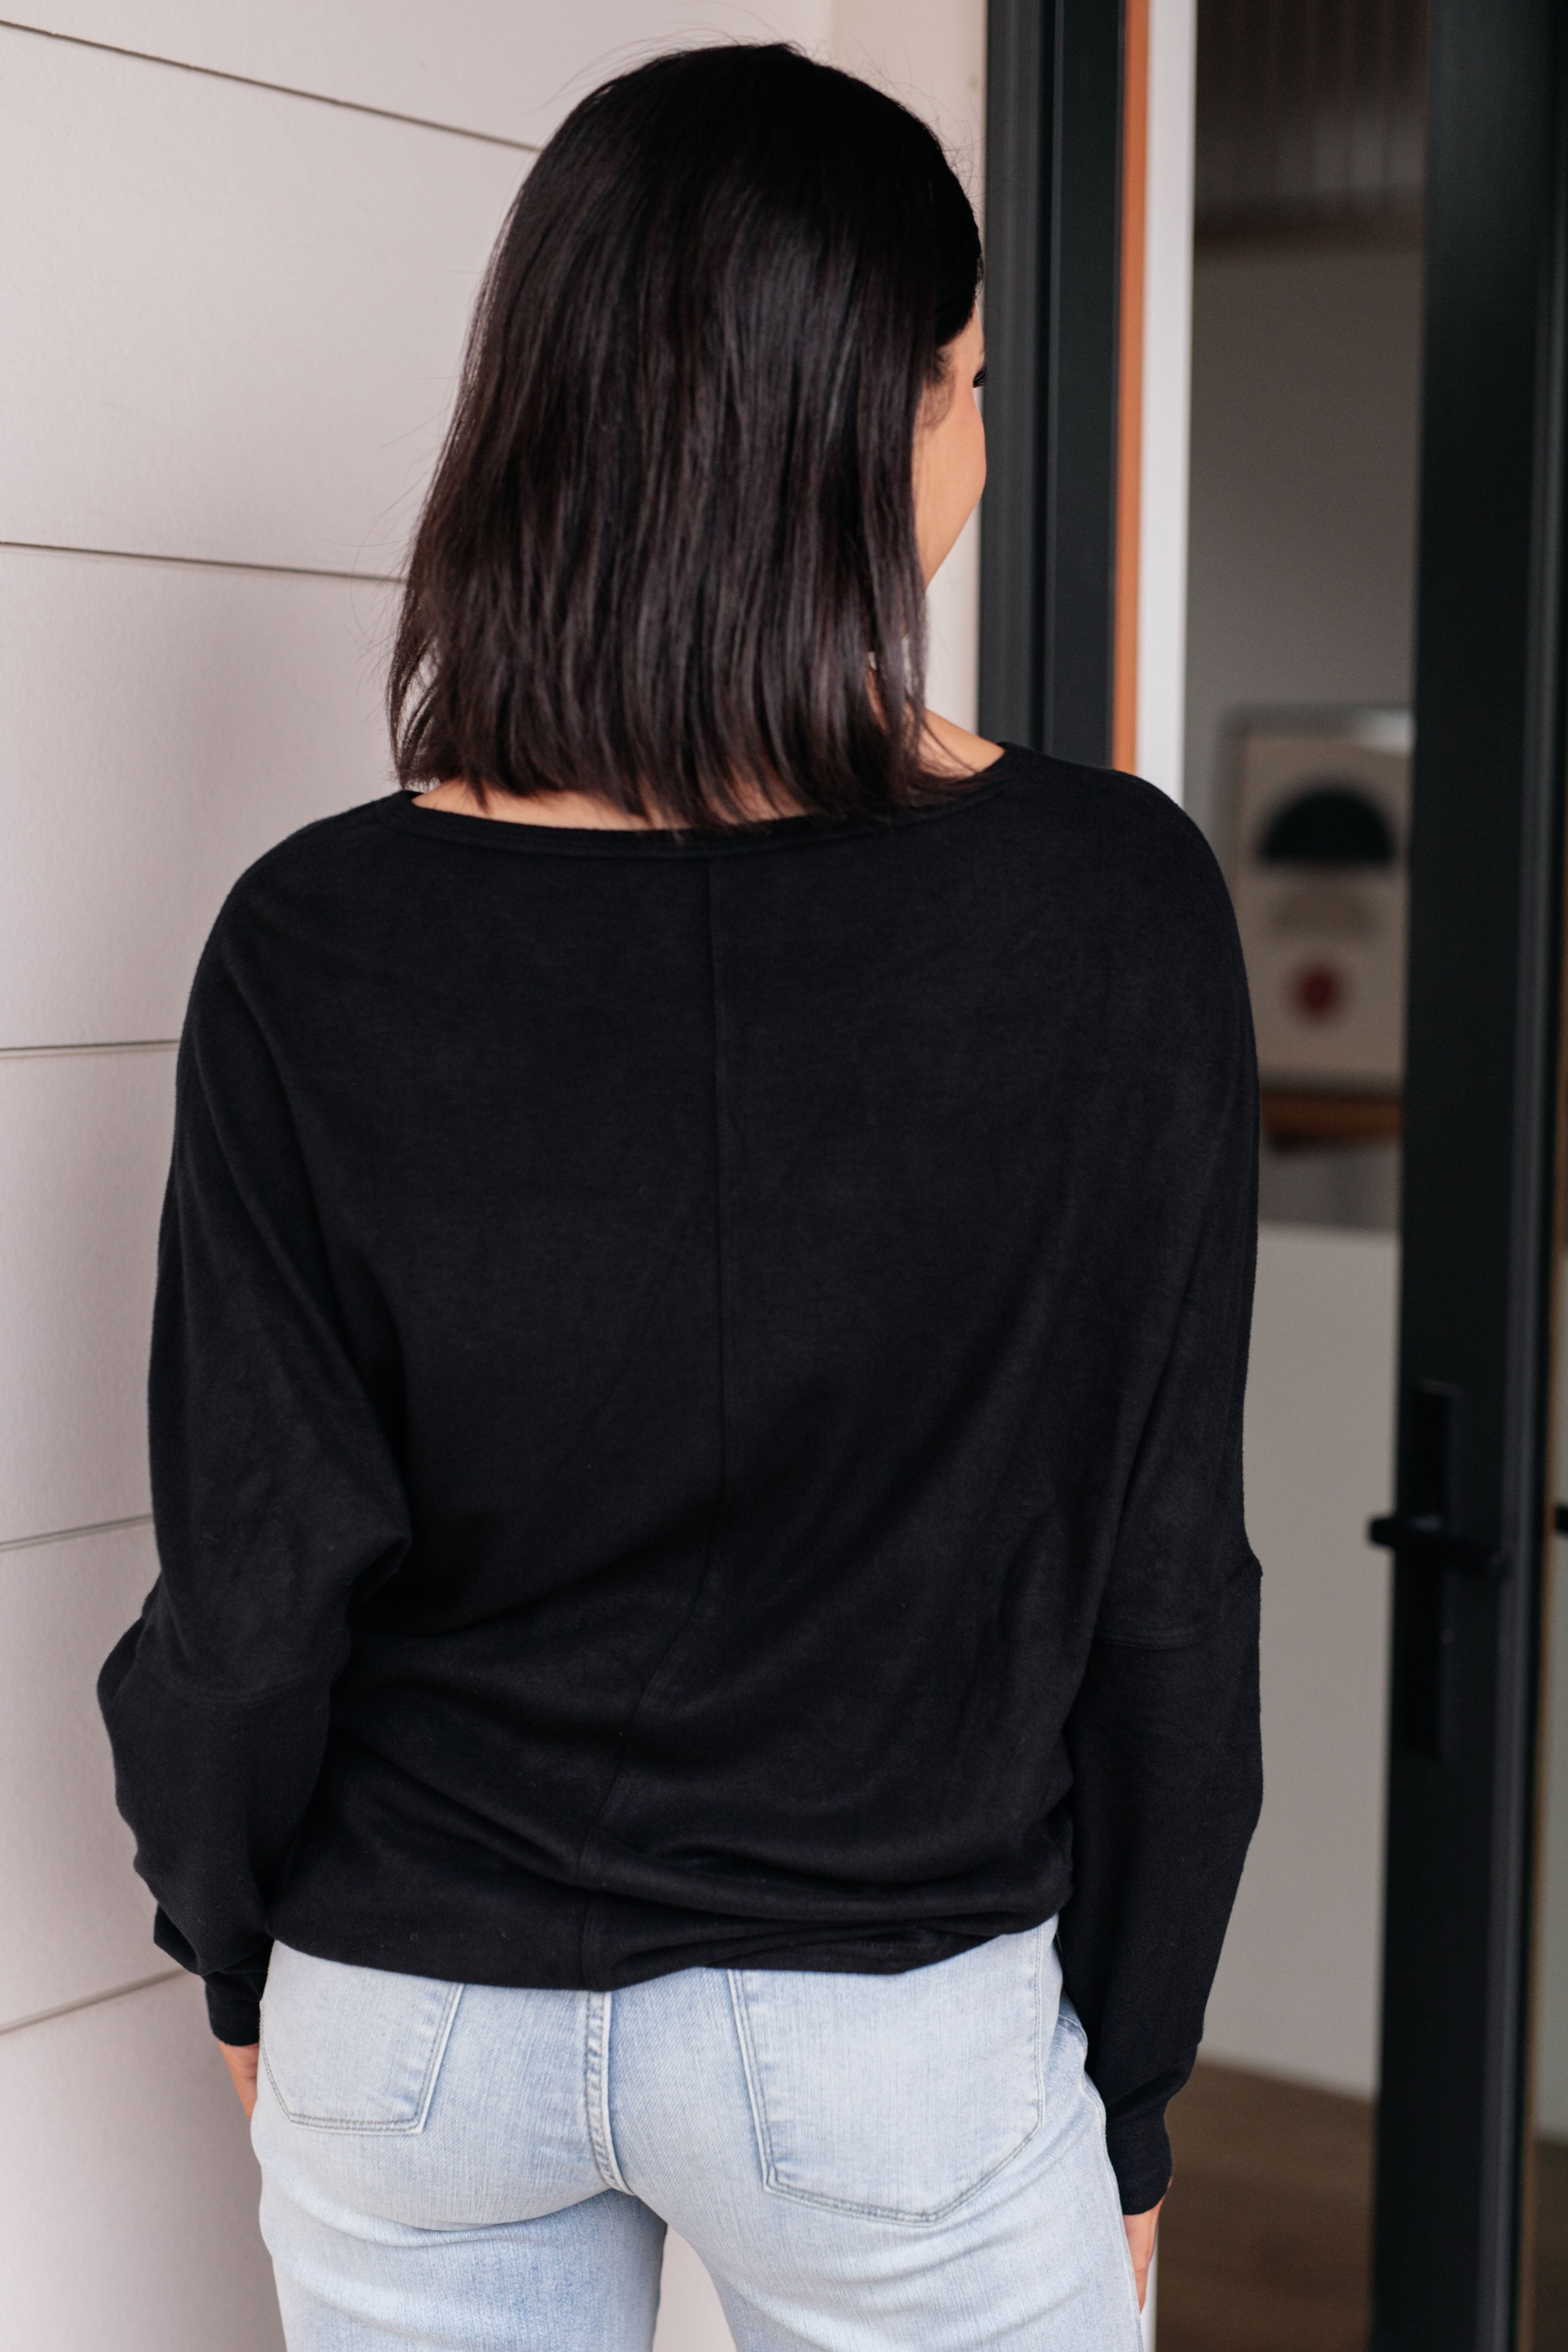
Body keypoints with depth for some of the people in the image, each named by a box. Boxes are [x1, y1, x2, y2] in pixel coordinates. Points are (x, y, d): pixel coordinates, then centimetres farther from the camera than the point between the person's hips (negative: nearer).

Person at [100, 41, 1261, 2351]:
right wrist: (1131, 2087, 4)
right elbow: (1163, 1578, -9)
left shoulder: (323, 944, -14)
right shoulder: (1110, 908, -15)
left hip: (413, 2015, 2)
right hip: (902, 2030, -1)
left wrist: (233, 1947, 12)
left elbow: (254, 1585, -7)